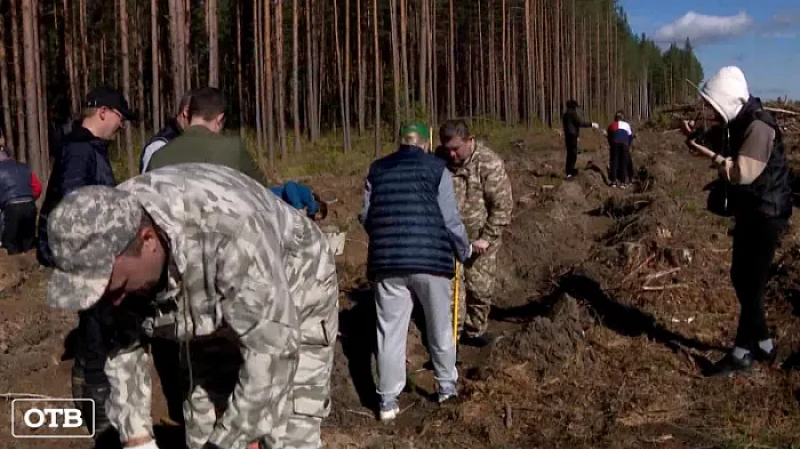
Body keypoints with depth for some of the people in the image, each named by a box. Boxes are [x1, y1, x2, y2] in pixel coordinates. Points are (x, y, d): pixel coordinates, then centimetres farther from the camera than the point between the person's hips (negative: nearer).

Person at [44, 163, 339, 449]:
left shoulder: (232, 232, -42)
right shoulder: (108, 238, -21)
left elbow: (272, 351, -37)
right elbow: (122, 342, -8)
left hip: (295, 295, -5)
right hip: (213, 311, 6)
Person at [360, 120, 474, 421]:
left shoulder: (377, 170, 11)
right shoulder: (437, 169, 1)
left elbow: (366, 217, 11)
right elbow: (450, 220, -4)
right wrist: (464, 250, 13)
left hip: (387, 261, 2)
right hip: (430, 258, -2)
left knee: (390, 331, 8)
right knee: (439, 327, 16)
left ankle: (388, 401, 11)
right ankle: (447, 386, 30)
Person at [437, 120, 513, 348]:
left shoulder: (489, 163, -18)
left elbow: (502, 205, -15)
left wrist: (487, 238, -18)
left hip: (480, 238, -2)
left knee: (480, 287, 9)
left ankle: (476, 330, 29)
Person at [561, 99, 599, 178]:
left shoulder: (565, 114, 18)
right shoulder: (573, 113, -11)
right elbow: (580, 123, -16)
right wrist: (592, 124, -9)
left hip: (567, 136, 9)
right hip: (572, 136, -9)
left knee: (570, 154, 13)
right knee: (573, 153, -8)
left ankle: (569, 172, 15)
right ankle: (570, 172, -11)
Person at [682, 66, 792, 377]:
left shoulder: (758, 126, -22)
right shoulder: (738, 123, 8)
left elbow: (742, 173, -31)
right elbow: (727, 159, 12)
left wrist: (708, 153, -25)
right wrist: (699, 139, -2)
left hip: (764, 214, -10)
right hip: (749, 212, 10)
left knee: (751, 283, -4)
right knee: (741, 278, 15)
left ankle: (743, 352, 6)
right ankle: (762, 343, 27)